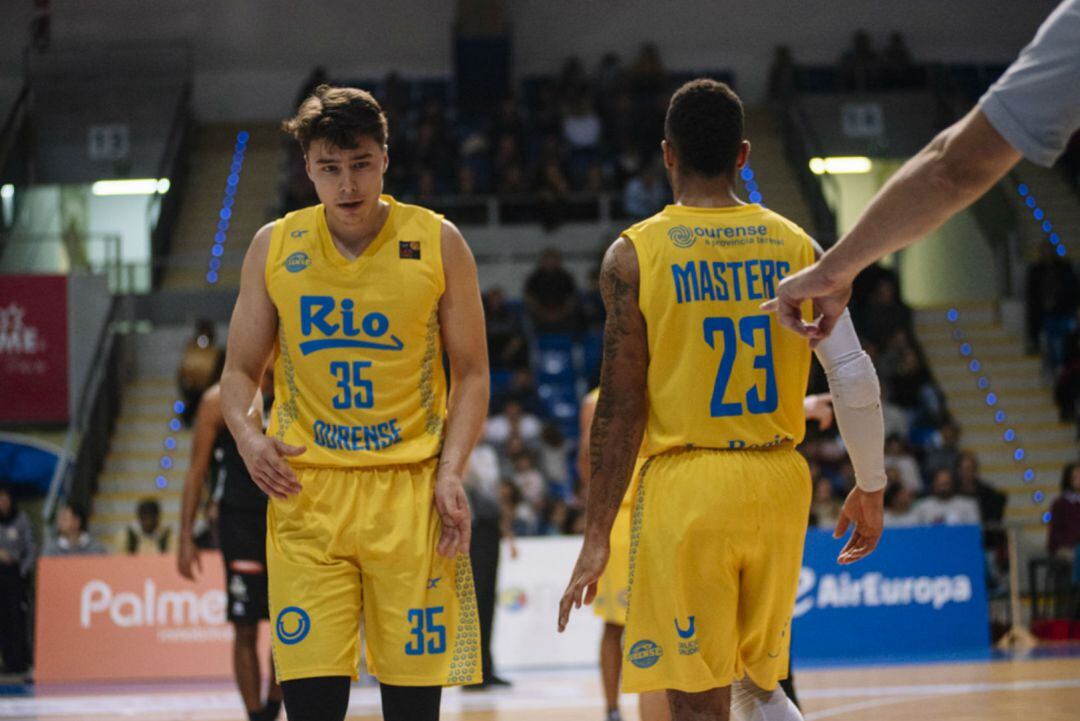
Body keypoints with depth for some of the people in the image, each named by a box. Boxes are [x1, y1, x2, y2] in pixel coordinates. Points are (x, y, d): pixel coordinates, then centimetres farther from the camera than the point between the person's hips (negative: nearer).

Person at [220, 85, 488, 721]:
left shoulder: (438, 243, 2)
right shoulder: (275, 247, 5)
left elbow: (471, 374, 6)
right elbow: (241, 369, 13)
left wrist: (451, 474, -7)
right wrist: (248, 435, -9)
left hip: (412, 490, -1)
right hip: (305, 491, 1)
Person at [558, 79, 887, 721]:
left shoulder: (635, 255, -4)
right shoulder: (795, 246, 4)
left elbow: (622, 409, -7)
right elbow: (856, 379, 0)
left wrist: (598, 537, -2)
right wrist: (871, 489, 13)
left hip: (685, 486, -3)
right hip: (778, 482, 4)